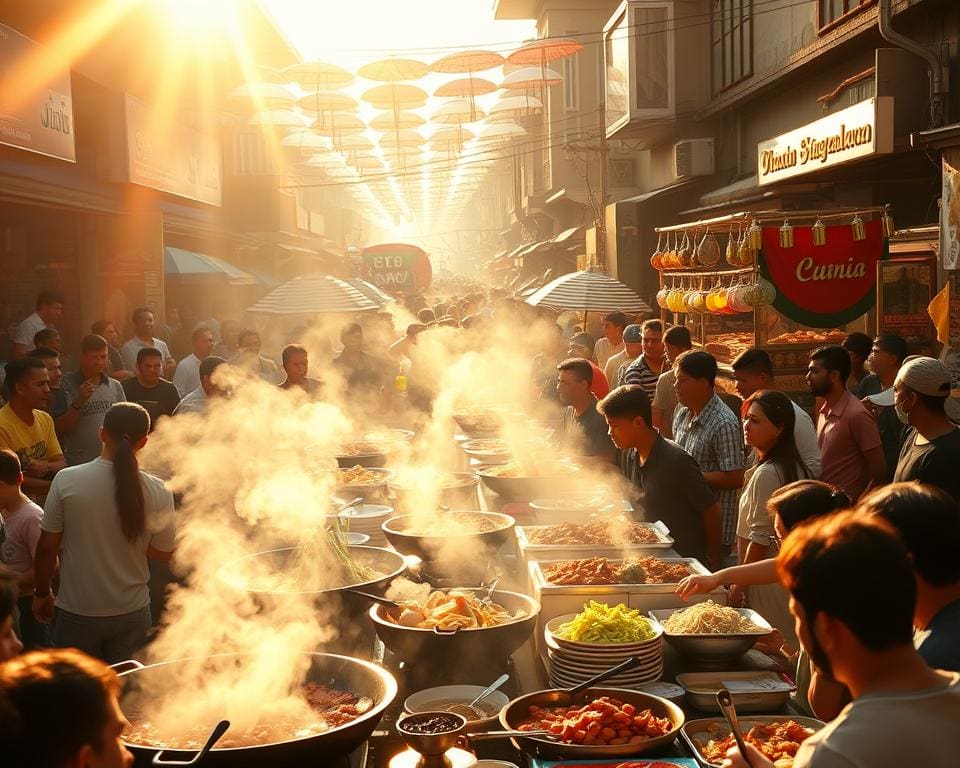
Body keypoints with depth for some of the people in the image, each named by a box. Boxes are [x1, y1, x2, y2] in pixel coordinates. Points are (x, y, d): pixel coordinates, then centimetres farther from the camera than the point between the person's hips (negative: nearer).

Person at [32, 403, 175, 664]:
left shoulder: (66, 481, -16)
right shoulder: (158, 493, -12)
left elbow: (47, 548, -8)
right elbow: (162, 552, 0)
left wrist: (42, 593, 7)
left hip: (78, 613, -1)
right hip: (133, 613, 1)